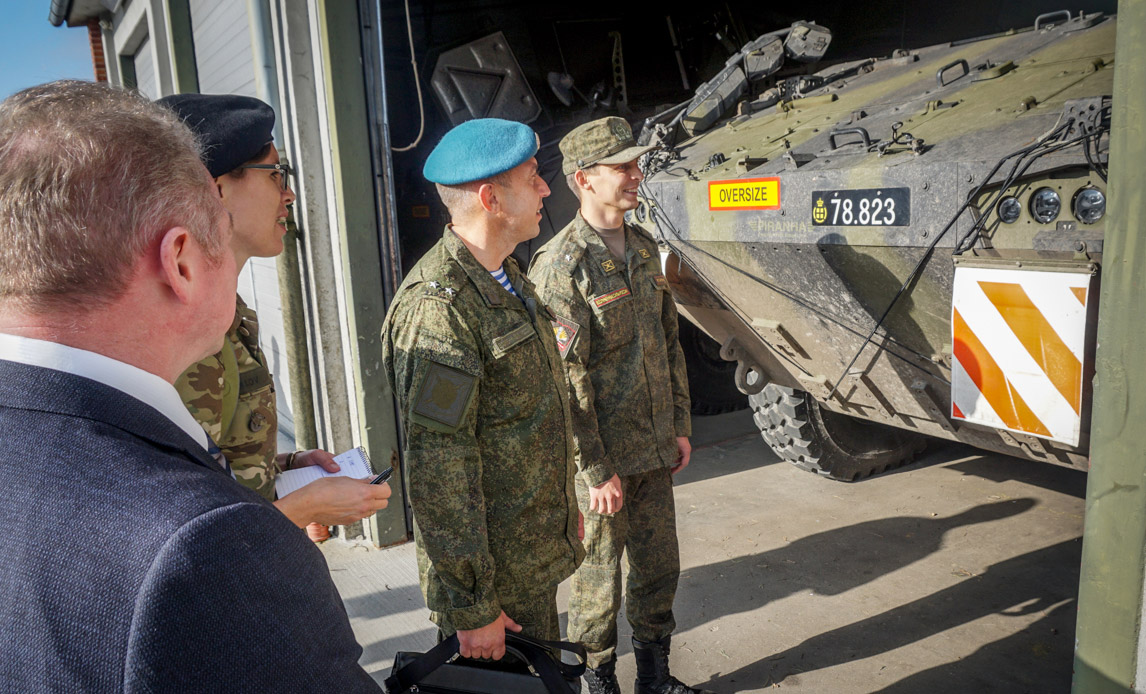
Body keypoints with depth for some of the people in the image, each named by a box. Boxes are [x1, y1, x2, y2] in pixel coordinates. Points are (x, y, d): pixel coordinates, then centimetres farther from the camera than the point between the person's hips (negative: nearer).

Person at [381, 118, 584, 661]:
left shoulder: (505, 278, 8)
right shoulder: (438, 307, -25)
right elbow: (437, 472, -25)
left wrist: (563, 510, 21)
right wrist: (471, 607, -20)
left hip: (536, 558, 9)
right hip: (492, 578, -9)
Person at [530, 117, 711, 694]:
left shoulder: (644, 248, 7)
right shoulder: (559, 266, -17)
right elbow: (565, 382, -19)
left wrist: (679, 426, 12)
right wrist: (597, 472, -17)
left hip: (654, 451, 7)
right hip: (599, 458, -7)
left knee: (659, 568, 19)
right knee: (598, 581, 10)